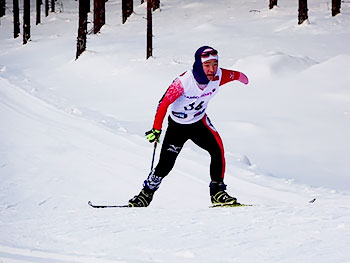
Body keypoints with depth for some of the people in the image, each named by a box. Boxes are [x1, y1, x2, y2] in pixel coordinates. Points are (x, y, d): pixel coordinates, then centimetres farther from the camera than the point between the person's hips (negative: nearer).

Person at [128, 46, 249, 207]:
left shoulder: (218, 76, -20)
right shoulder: (184, 81, -32)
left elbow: (236, 75, 3)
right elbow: (164, 103, -30)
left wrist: (243, 78, 27)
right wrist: (156, 129, -35)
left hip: (199, 122, 3)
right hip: (177, 126, -3)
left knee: (217, 149, -21)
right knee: (165, 165, -3)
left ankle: (217, 192, -9)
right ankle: (146, 193, 22)